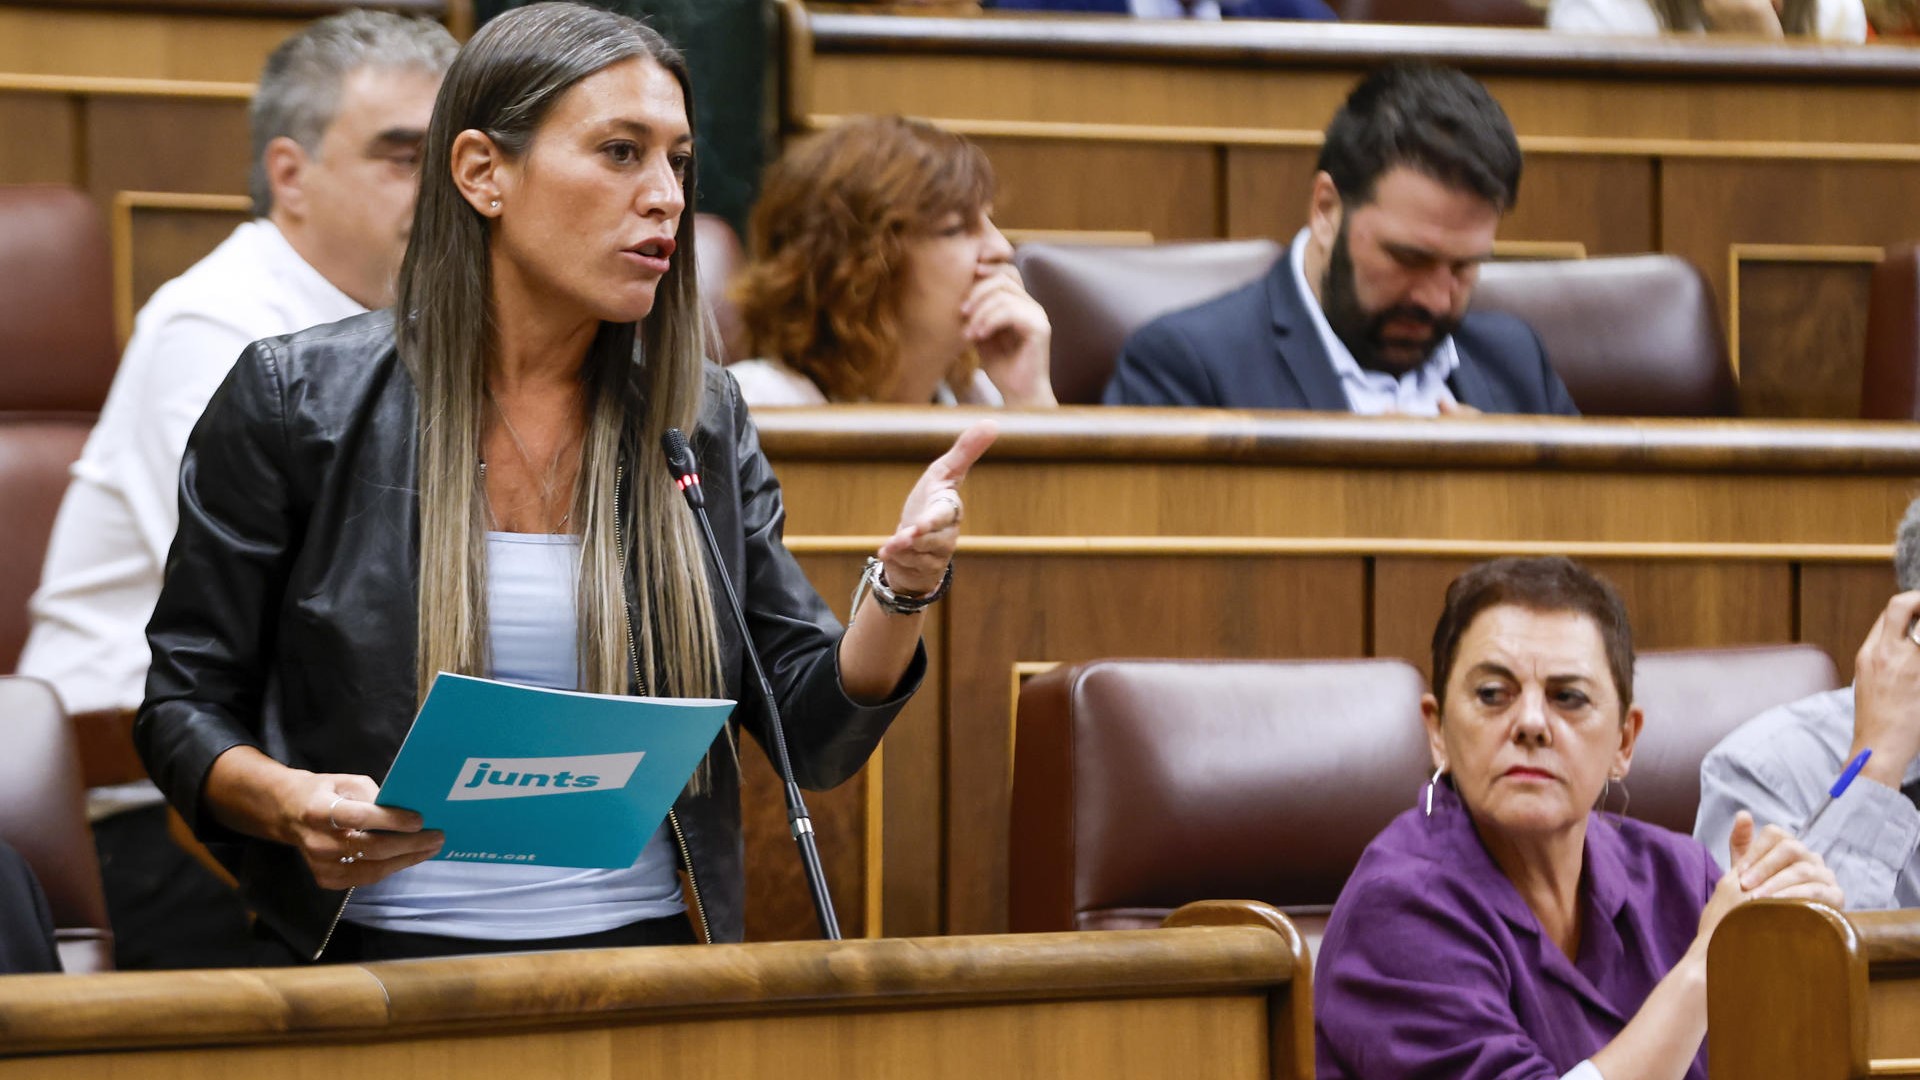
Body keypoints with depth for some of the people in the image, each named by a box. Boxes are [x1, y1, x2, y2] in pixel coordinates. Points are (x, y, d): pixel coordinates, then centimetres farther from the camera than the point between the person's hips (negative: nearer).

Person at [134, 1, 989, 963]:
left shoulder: (699, 422, 13)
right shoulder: (296, 403, 3)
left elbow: (816, 736, 12)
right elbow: (183, 703, 8)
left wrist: (902, 589, -7)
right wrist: (287, 804, -13)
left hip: (646, 949, 3)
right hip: (385, 955, -3)